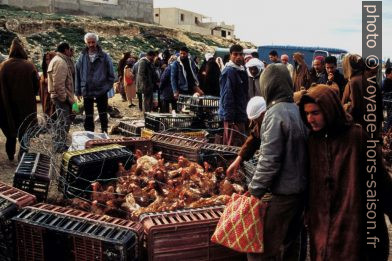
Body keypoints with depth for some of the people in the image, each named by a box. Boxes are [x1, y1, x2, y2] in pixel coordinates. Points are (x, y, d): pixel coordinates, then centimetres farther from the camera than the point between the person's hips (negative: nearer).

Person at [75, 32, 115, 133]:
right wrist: (78, 91, 3)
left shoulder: (104, 56, -2)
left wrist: (108, 87, -6)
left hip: (101, 91, -2)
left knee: (103, 115, 7)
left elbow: (111, 74, 1)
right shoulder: (82, 57, 4)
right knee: (88, 116, 10)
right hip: (87, 91, 2)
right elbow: (77, 75, 6)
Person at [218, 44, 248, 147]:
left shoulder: (241, 70, 14)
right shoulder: (229, 71, -15)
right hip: (233, 116, -10)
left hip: (240, 115, 10)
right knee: (234, 146, -6)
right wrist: (229, 117, -23)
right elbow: (227, 96, -20)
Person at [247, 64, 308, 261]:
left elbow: (269, 160, -20)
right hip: (301, 189, 8)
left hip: (283, 193, -8)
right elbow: (298, 153, 12)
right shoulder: (297, 110, 6)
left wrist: (255, 190, -13)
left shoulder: (275, 113, -16)